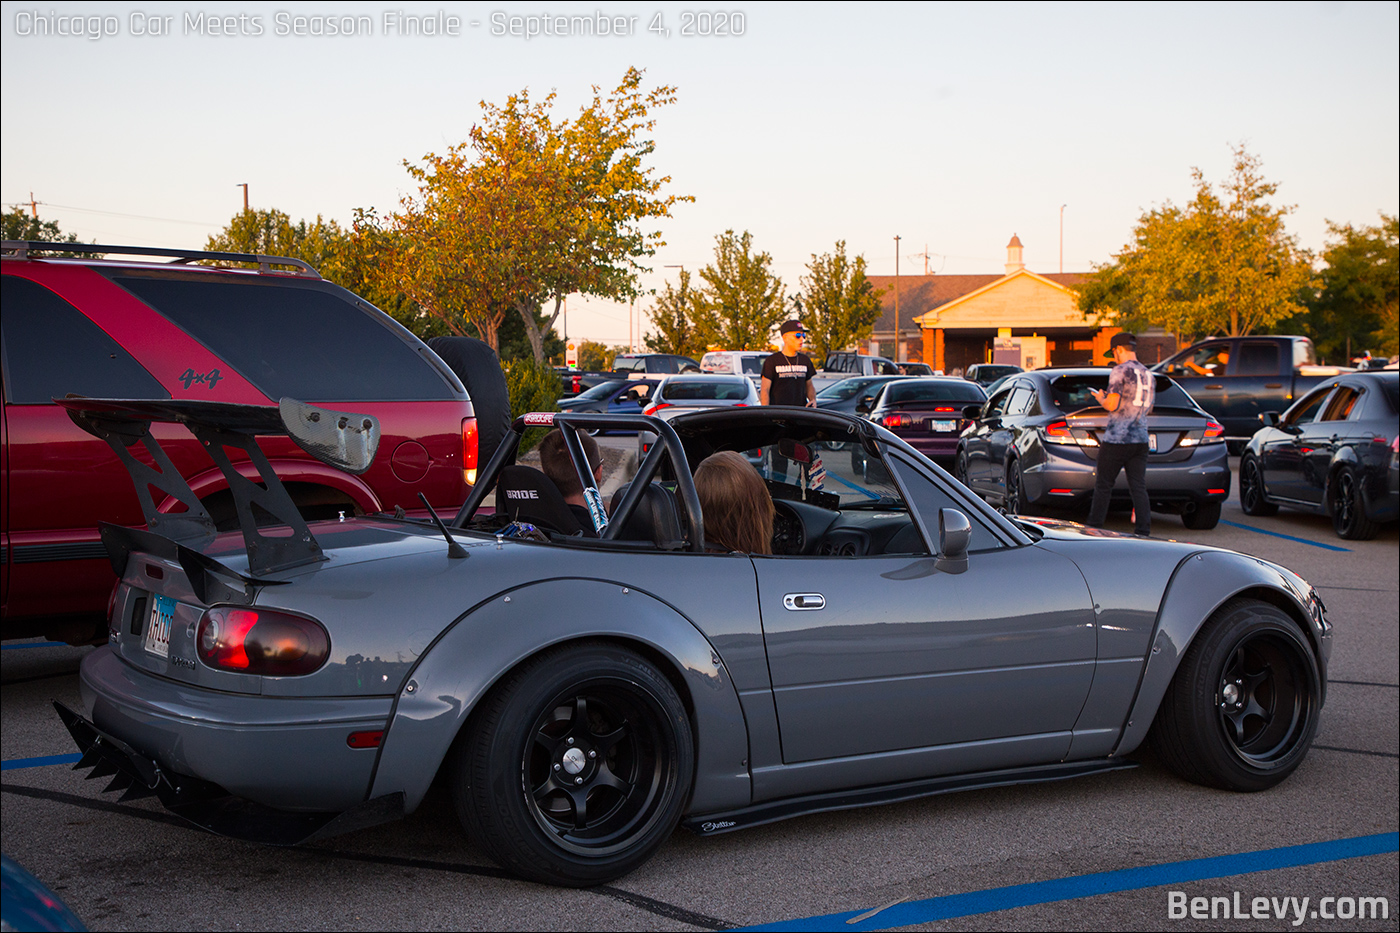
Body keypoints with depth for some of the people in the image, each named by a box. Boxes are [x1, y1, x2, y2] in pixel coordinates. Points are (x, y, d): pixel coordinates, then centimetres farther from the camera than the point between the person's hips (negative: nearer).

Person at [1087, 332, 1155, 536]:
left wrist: (1101, 399, 4)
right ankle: (1143, 532, -2)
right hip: (1140, 439, 6)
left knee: (1103, 486, 3)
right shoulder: (1147, 374, 14)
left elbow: (1112, 405, -16)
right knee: (1139, 488, 3)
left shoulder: (1120, 371, -9)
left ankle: (1094, 529, 8)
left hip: (1116, 439, -6)